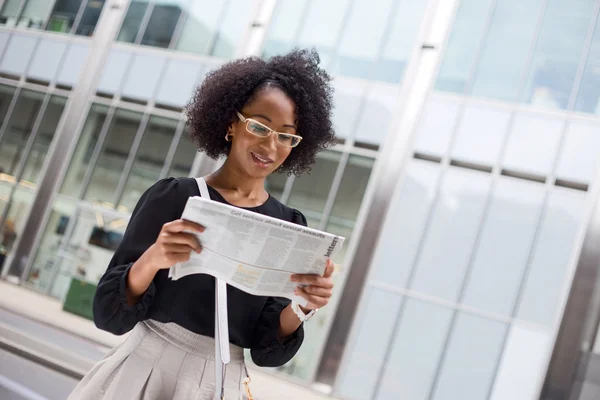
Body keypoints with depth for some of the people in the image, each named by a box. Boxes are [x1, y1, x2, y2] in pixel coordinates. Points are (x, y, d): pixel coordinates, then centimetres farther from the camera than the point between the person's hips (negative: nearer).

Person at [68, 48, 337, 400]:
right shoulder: (172, 196, -10)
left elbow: (267, 351, -2)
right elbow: (109, 315, -10)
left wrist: (301, 308, -20)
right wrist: (151, 261, -27)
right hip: (144, 371, -2)